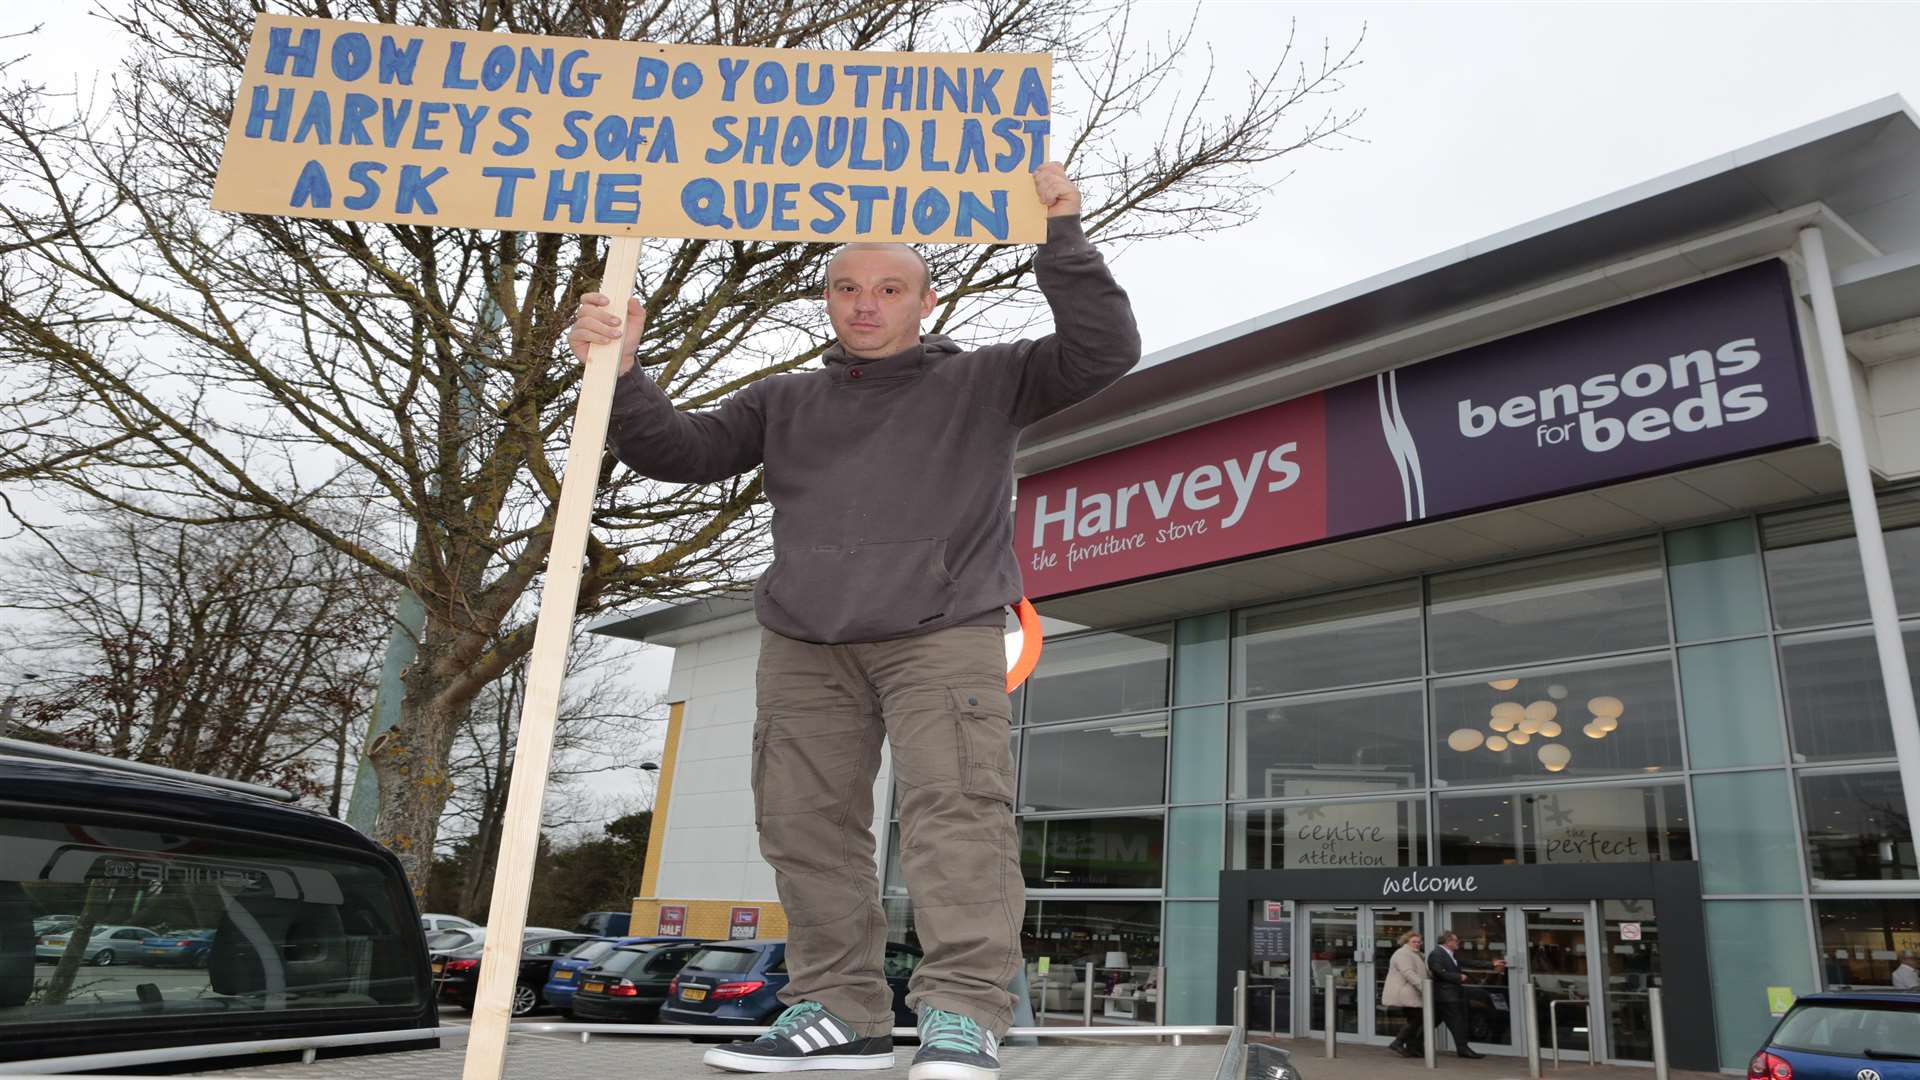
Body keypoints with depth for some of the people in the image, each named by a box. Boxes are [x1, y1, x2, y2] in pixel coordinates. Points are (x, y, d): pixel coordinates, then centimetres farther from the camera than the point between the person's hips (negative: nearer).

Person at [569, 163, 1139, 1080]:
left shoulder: (984, 382, 13)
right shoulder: (785, 401, 22)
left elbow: (1104, 350, 2)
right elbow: (679, 450, 12)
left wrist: (1059, 236, -8)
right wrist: (620, 372, -5)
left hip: (943, 634, -3)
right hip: (802, 645, 4)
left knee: (955, 807, -16)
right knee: (805, 825, 1)